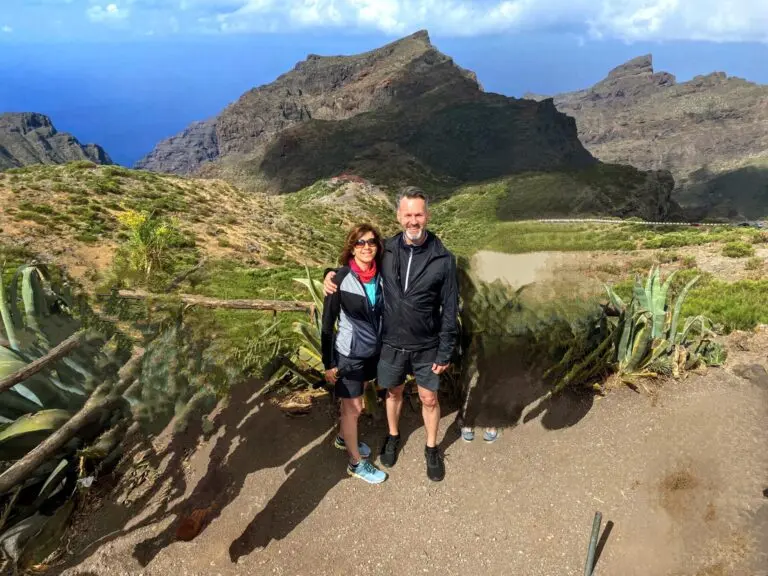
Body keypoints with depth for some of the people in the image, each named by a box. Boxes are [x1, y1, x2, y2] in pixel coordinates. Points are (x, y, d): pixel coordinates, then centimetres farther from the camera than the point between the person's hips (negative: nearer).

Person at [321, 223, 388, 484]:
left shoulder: (379, 275, -7)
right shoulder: (341, 279, -20)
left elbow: (381, 313, 6)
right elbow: (328, 322, -14)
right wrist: (328, 363, -11)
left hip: (372, 351, 5)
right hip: (349, 354, -5)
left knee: (355, 400, 23)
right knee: (353, 408, 8)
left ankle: (344, 438, 48)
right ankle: (356, 463, 25)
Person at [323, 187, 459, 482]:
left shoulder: (443, 259, -15)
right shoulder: (387, 250, -8)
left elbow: (450, 310, -9)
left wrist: (445, 353, -8)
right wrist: (332, 273, -12)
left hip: (426, 347, -2)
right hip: (391, 343, 2)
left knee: (428, 398, 14)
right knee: (394, 392, 21)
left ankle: (431, 447, 38)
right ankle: (393, 436, 47)